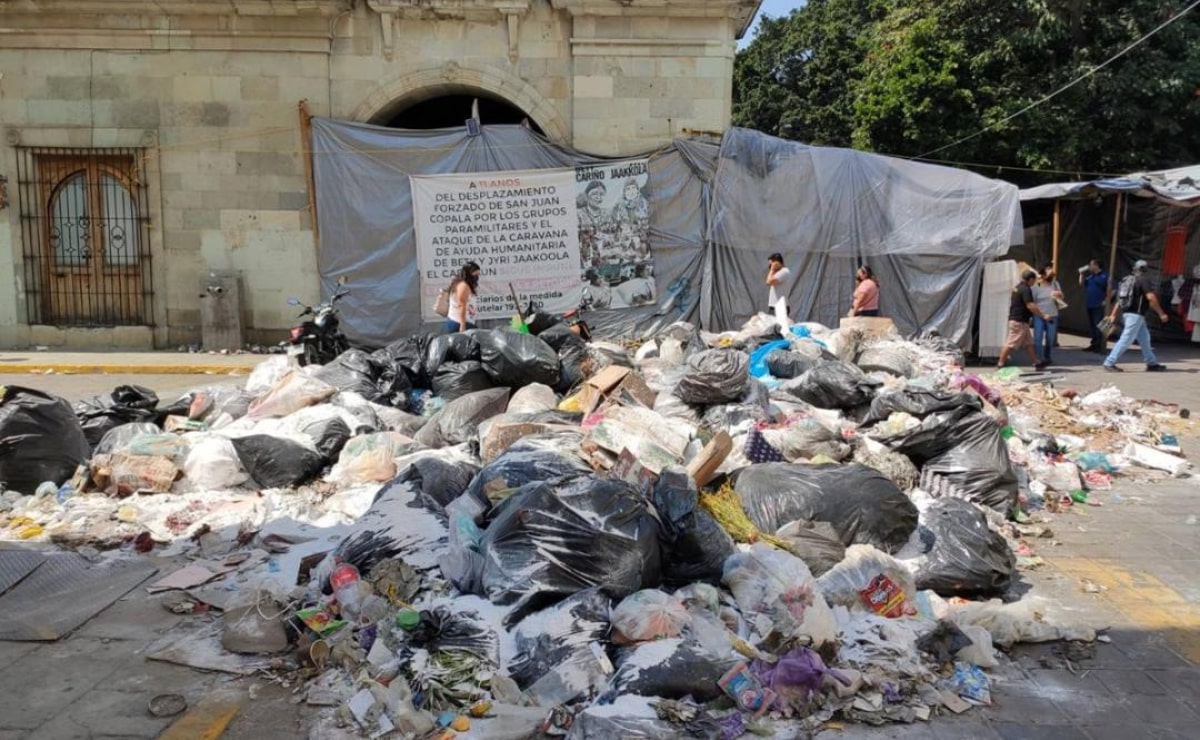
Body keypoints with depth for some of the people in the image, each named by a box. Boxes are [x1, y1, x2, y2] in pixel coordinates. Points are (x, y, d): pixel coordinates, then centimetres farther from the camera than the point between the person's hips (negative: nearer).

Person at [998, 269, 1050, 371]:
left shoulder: (1018, 287, 15)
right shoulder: (1025, 289, -16)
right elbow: (1030, 305, -22)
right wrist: (1043, 315, -14)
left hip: (1021, 321, 11)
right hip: (1019, 321, -11)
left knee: (1029, 343, 14)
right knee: (1011, 343, -7)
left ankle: (1036, 363, 18)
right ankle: (1000, 364, -4)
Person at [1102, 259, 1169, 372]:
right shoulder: (1144, 280, -8)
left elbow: (1120, 298, 16)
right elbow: (1151, 297, -17)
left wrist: (1113, 314, 16)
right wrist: (1161, 313, -14)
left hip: (1128, 313, 10)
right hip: (1135, 314, -10)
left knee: (1144, 338, 14)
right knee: (1126, 339, -10)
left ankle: (1152, 363, 20)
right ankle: (1109, 363, -12)